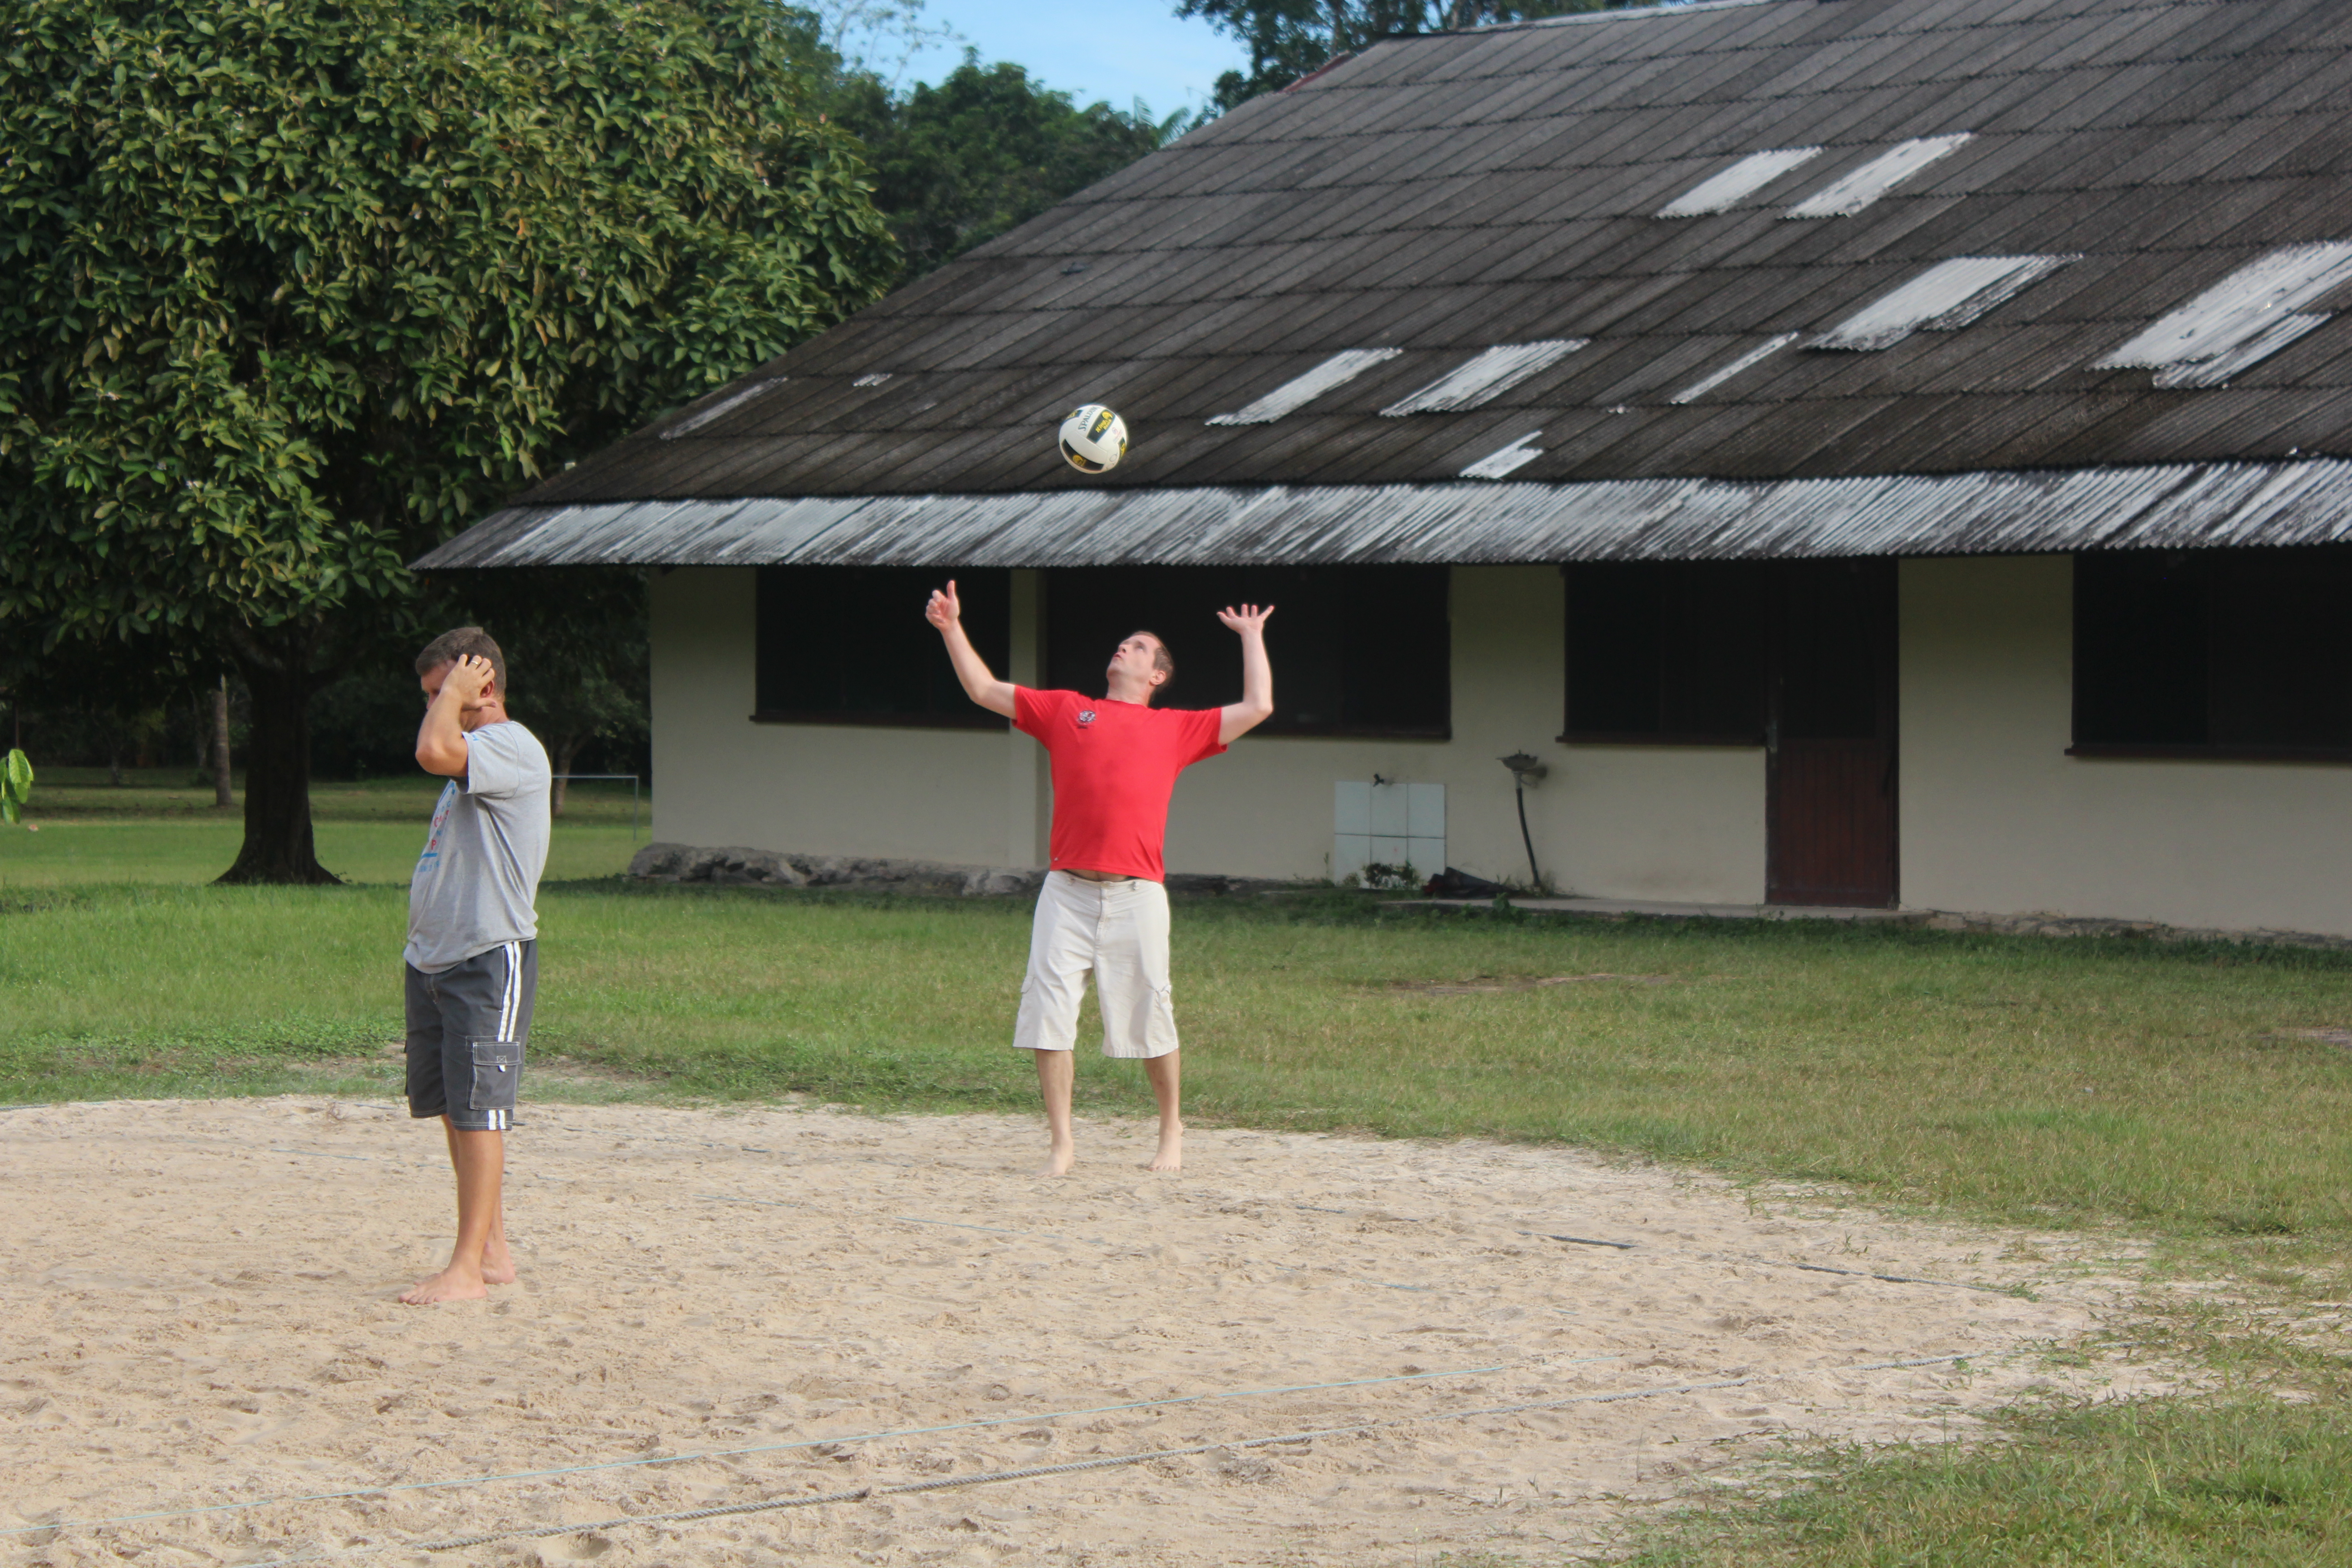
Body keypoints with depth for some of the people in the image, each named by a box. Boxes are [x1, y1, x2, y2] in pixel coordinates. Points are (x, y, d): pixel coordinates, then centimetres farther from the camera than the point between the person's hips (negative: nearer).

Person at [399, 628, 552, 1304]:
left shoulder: (515, 750, -13)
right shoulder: (473, 760, 19)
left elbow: (433, 751, -28)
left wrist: (455, 690, -15)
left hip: (490, 960, -10)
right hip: (433, 959, 10)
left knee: (477, 1111, -8)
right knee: (452, 1109, 12)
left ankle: (468, 1269, -7)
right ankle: (492, 1251, 22)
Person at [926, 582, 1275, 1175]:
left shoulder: (1178, 727, 17)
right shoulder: (1065, 709, 20)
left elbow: (1257, 708, 17)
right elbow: (985, 690, 23)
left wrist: (1251, 637, 24)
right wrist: (952, 628, 17)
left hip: (1137, 895, -1)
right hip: (1068, 890, 1)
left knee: (1150, 1019, 1)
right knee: (1048, 1010, -7)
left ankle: (1172, 1133, 20)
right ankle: (1061, 1143, 0)